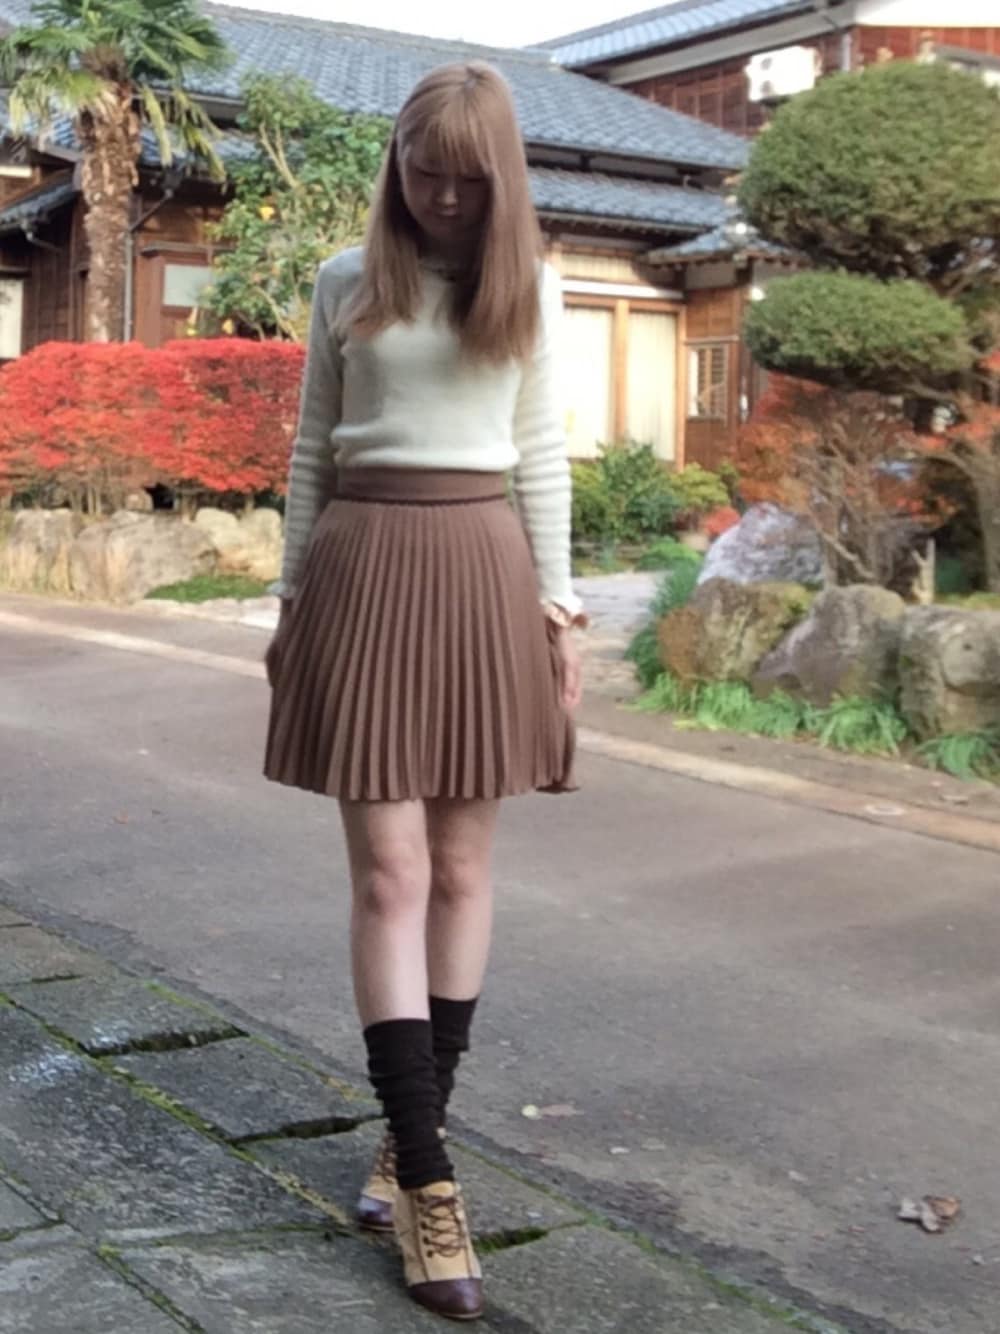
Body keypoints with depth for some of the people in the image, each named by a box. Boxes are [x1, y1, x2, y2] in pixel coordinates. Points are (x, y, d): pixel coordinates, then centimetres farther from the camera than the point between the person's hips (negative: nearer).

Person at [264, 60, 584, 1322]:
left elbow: (541, 452, 10)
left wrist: (556, 598, 5)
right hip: (366, 564, -1)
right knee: (390, 871, -7)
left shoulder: (531, 290, 8)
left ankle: (410, 1135, 19)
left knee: (460, 868, 5)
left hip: (483, 566, 1)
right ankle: (429, 1175, -3)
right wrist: (291, 594, 6)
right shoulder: (346, 284, 6)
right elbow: (312, 449, 9)